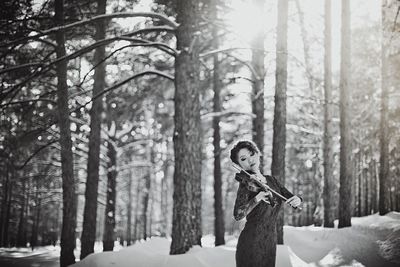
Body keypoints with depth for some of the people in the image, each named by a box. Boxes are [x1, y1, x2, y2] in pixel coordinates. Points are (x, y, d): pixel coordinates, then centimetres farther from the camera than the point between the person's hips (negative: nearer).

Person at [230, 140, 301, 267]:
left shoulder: (271, 180, 10)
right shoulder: (246, 184, -9)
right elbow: (237, 215, -22)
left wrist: (297, 200, -11)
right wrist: (256, 199, -35)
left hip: (270, 242, 6)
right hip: (252, 243, -6)